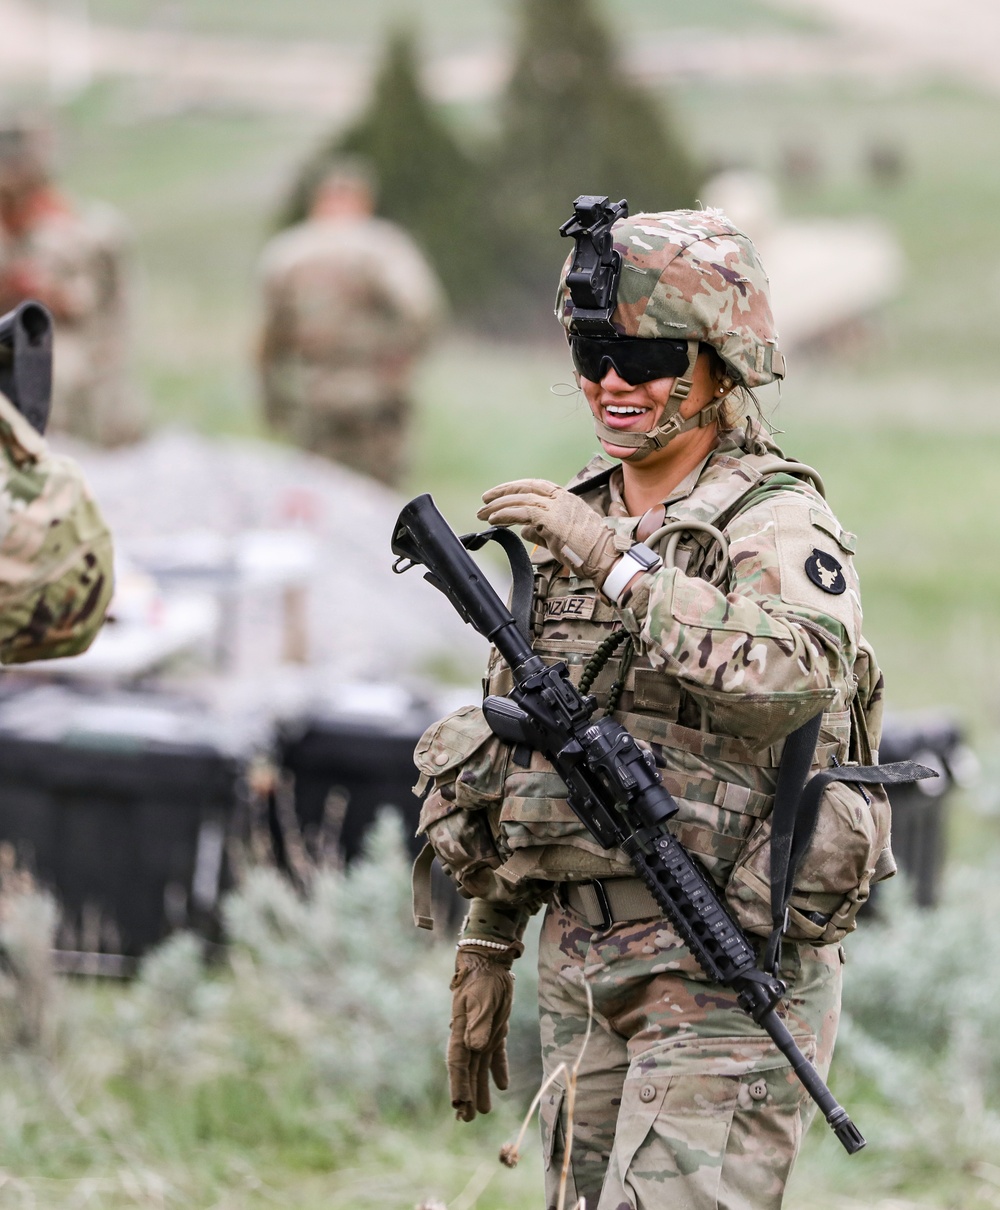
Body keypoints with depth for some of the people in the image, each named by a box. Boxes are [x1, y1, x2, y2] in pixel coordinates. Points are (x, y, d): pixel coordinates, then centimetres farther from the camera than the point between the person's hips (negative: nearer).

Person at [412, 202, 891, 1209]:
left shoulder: (778, 523, -9)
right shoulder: (572, 522, 13)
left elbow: (800, 675, -31)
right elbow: (513, 747, 21)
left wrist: (619, 563, -29)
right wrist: (487, 942, 19)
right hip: (580, 965, 7)